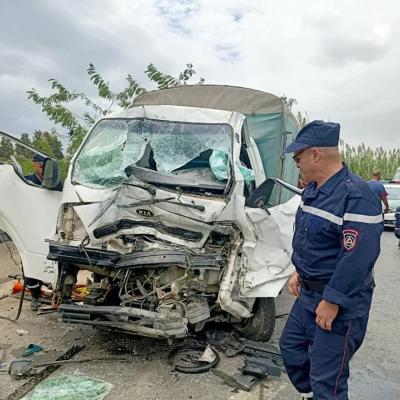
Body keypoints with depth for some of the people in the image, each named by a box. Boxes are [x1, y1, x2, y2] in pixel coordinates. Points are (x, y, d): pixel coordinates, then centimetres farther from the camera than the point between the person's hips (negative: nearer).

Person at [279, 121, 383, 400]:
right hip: (309, 292, 10)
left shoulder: (356, 196, -25)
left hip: (340, 301, -9)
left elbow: (359, 257, -28)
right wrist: (299, 271, 13)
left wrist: (332, 301, -23)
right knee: (291, 347, 24)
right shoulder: (312, 189, 6)